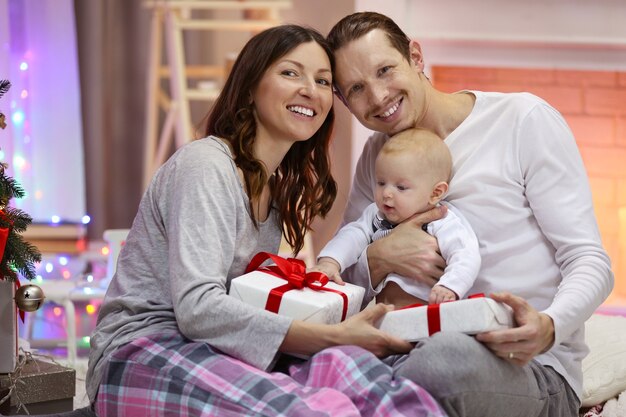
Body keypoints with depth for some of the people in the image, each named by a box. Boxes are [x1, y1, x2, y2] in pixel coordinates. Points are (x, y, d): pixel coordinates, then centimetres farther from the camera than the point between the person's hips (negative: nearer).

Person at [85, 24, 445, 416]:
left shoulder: (278, 187, 17)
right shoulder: (205, 163, -11)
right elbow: (196, 308, -22)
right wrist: (334, 337, -24)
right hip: (140, 358, -7)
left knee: (345, 368, -27)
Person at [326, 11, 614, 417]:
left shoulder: (524, 120, -5)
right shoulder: (378, 157, 12)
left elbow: (590, 262, -8)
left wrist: (548, 327, -29)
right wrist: (379, 259, -14)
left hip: (534, 369, -3)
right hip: (425, 347, 4)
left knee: (447, 354, -38)